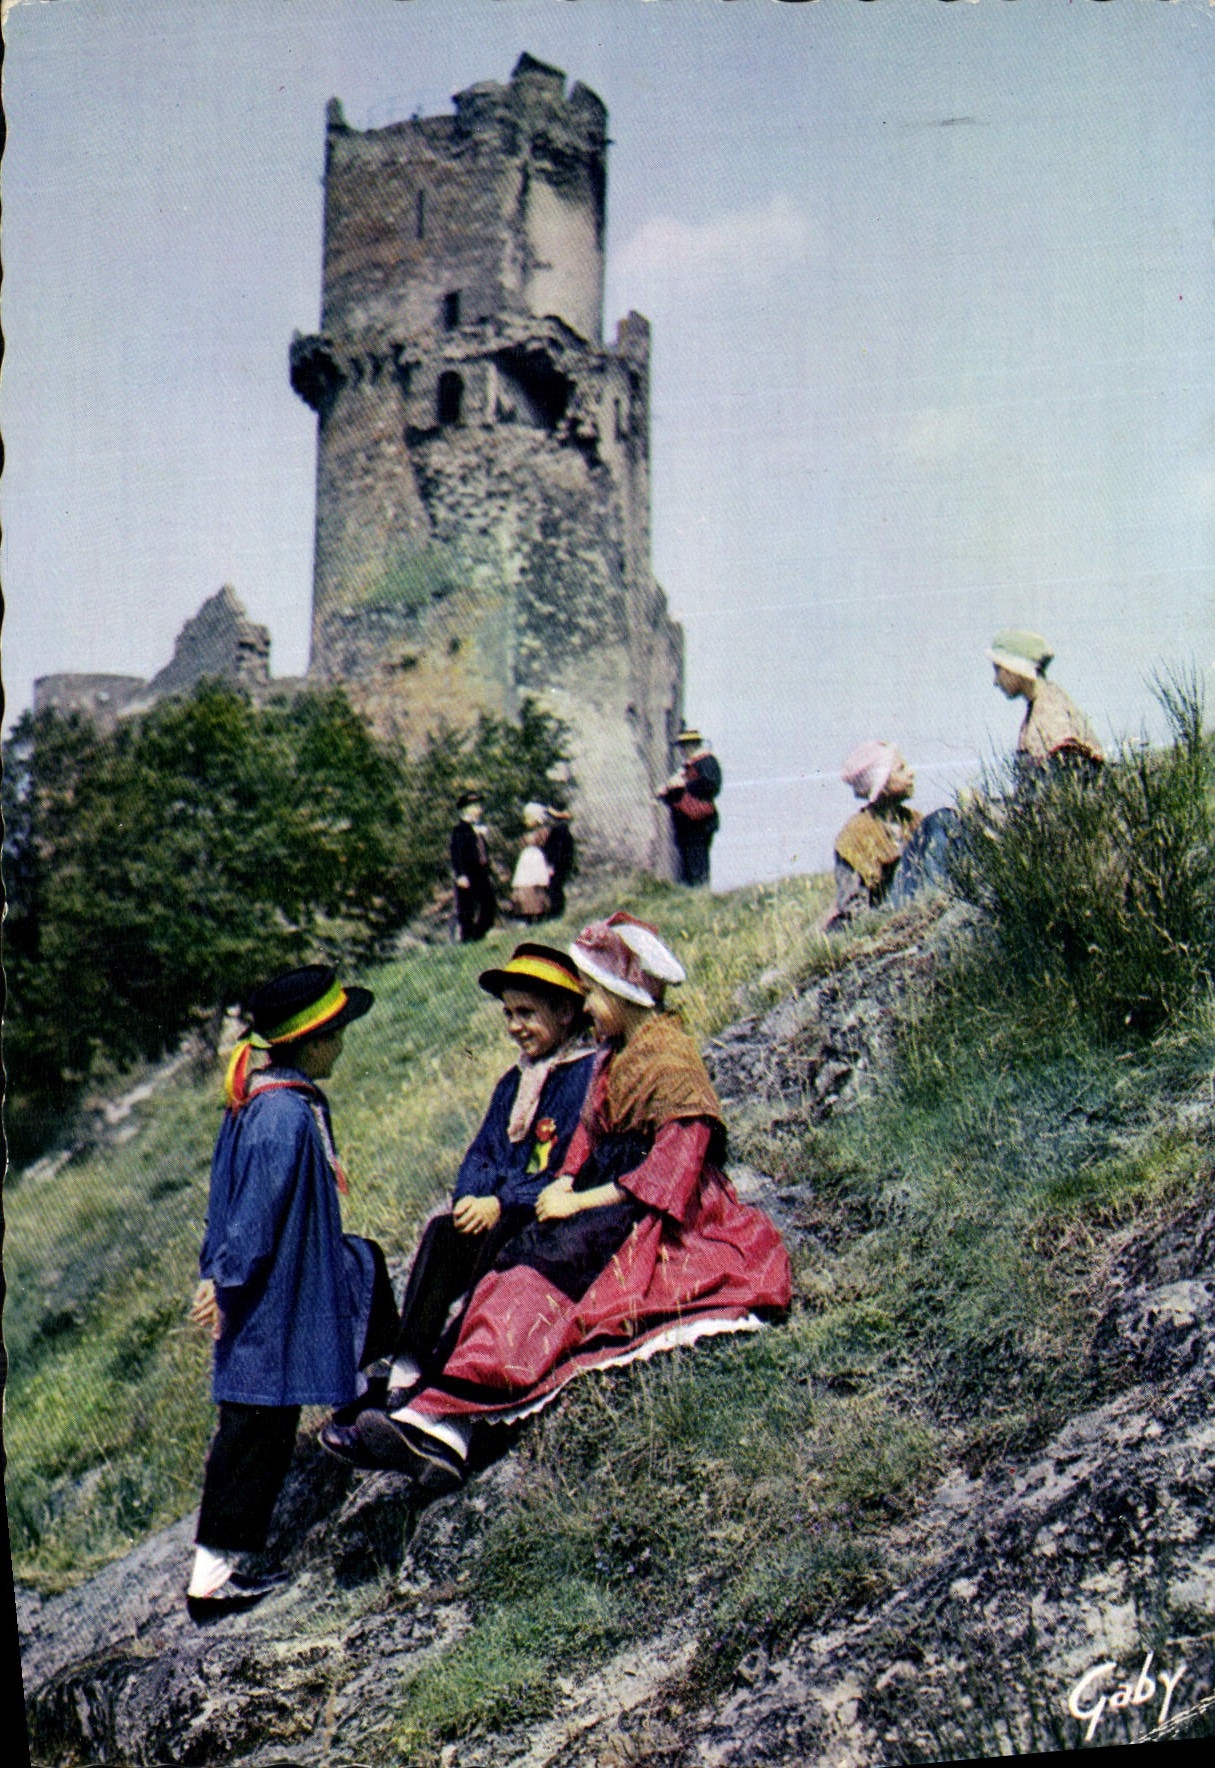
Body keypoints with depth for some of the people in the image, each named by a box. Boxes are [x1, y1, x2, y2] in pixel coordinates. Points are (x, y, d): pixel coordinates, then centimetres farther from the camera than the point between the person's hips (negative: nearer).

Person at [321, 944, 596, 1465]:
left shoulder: (589, 1076, -7)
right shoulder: (514, 1082, 19)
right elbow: (481, 1154, 13)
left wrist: (503, 1204, -21)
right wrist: (471, 1197, -10)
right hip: (499, 1218, 6)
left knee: (495, 1243, -31)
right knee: (442, 1232, -22)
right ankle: (403, 1379, -30)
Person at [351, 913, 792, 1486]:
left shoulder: (672, 1063, -11)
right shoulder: (613, 1056, 16)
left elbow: (669, 1174, -17)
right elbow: (588, 1137, 16)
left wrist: (580, 1202, -15)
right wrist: (562, 1185, -5)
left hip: (663, 1225, -8)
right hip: (614, 1208, 8)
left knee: (552, 1258, -29)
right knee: (518, 1263, -17)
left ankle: (445, 1417, -41)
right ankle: (441, 1423, -35)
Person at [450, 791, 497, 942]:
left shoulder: (479, 828, 16)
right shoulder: (460, 829, -10)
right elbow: (456, 854, -16)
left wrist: (488, 872, 18)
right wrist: (461, 875, -23)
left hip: (481, 873, 9)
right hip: (467, 876, -8)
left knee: (490, 904, 10)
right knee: (466, 908, -2)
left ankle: (479, 934, 21)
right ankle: (467, 939, 4)